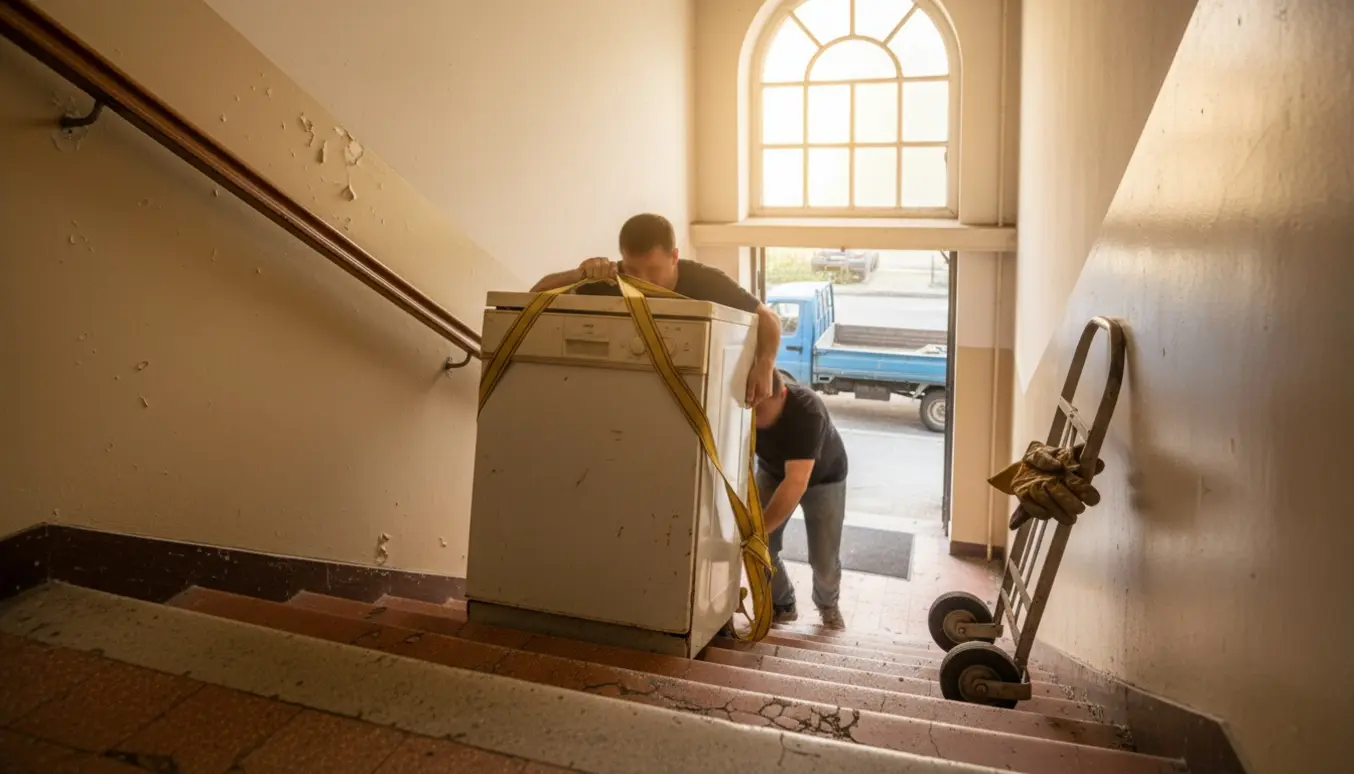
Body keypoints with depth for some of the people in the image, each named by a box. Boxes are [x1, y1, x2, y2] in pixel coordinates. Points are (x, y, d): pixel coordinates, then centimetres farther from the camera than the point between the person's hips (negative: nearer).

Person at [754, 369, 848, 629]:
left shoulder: (807, 411, -42)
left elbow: (796, 483, -48)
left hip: (823, 478, -3)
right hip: (773, 472, 3)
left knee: (824, 558, -5)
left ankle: (828, 604, 28)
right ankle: (783, 604, 17)